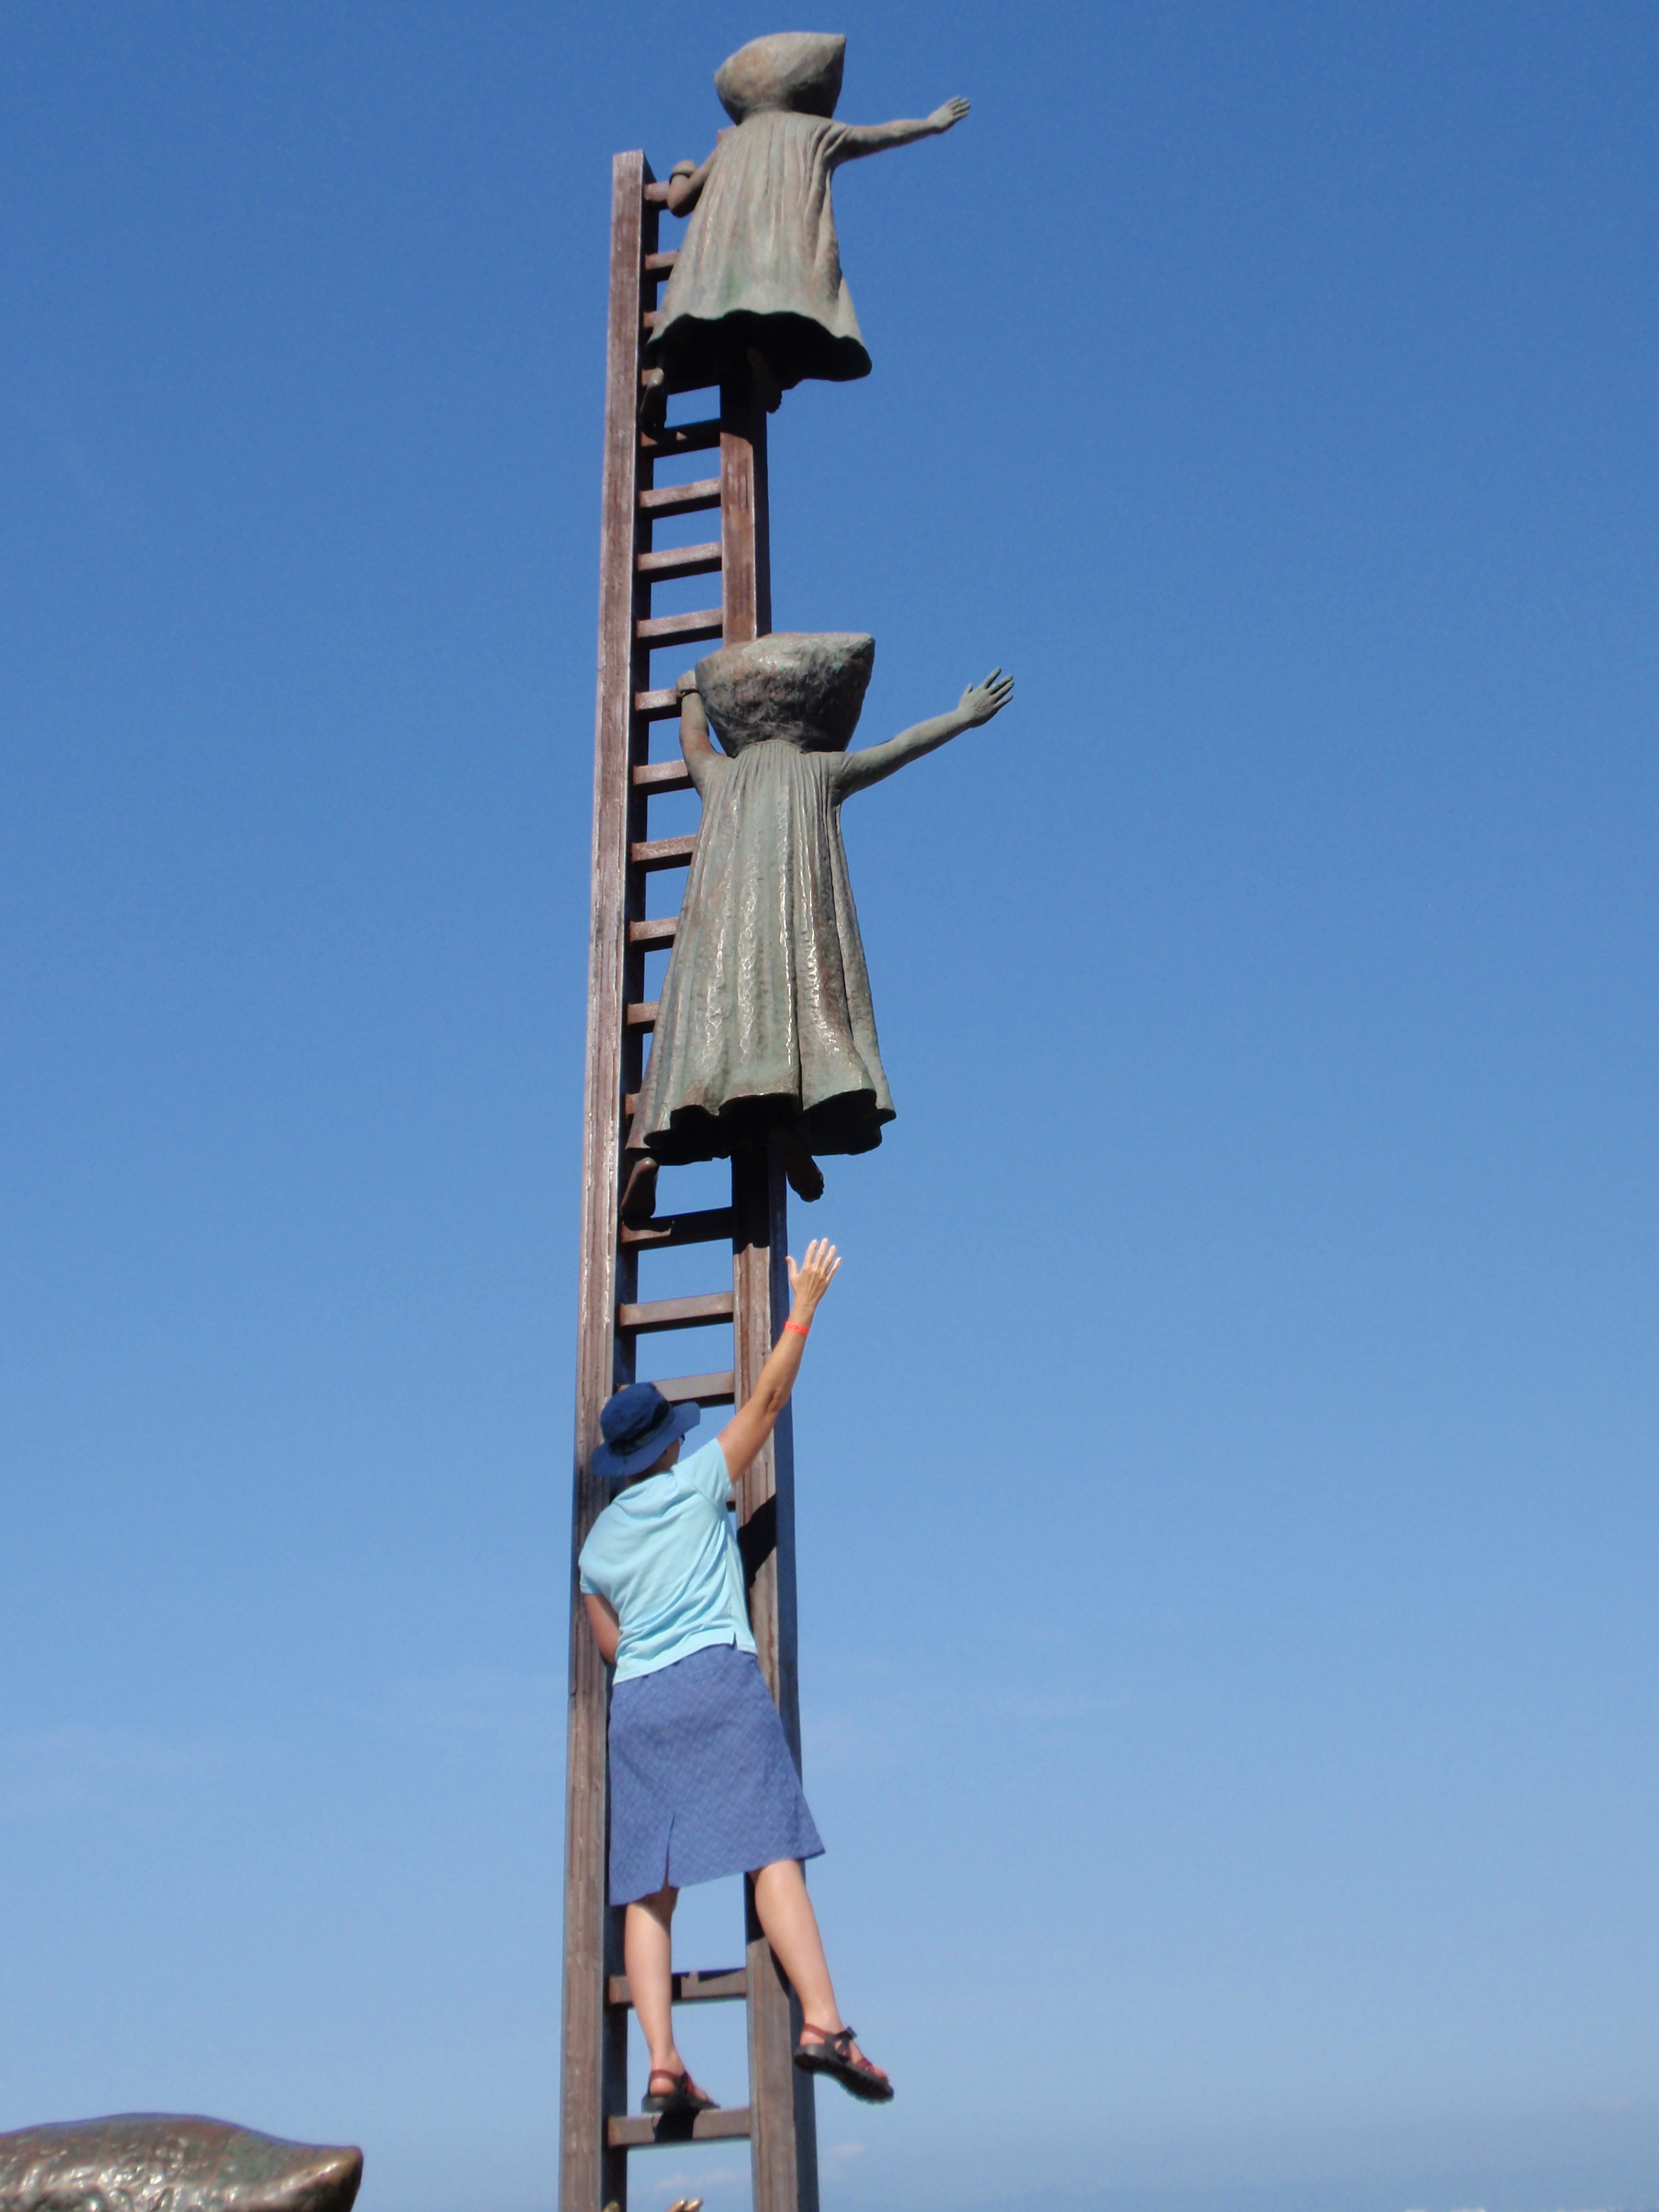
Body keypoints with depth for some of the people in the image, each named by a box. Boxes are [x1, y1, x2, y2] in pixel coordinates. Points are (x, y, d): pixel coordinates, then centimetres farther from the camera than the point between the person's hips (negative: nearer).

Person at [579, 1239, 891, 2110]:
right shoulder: (696, 1485, 5)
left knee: (648, 1889, 1)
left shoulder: (596, 1544, 18)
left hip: (634, 1702, 4)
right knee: (772, 1853, -10)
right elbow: (767, 1399, 5)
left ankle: (663, 2063, -8)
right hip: (717, 1679, -4)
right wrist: (804, 1305, 11)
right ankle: (823, 2022, -21)